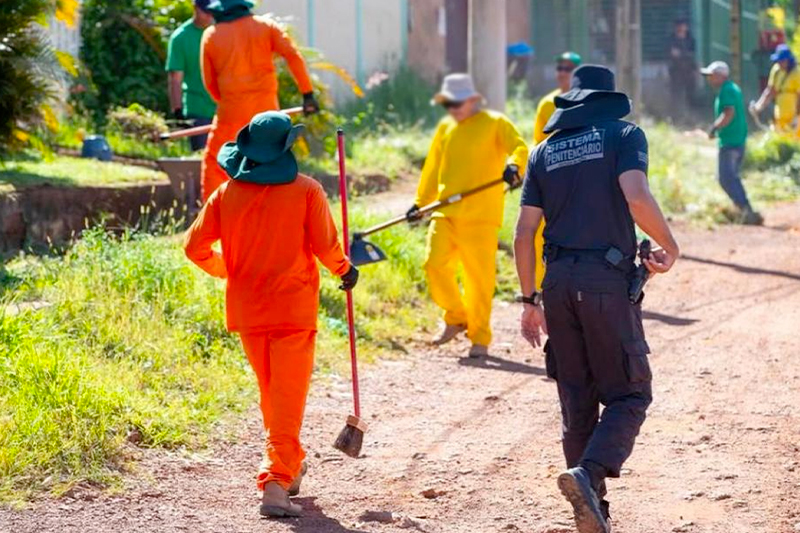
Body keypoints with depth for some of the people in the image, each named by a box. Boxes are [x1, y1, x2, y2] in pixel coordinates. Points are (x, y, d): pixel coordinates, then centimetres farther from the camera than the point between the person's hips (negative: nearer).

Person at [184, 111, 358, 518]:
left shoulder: (227, 192, 1)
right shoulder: (306, 190, -8)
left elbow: (195, 247, 0)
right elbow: (325, 247, -10)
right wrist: (344, 270, 11)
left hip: (246, 311, 4)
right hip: (293, 309, -4)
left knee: (271, 395, 22)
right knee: (288, 400, -4)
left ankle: (291, 464, 38)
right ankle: (276, 481, -16)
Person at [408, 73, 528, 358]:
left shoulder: (495, 123, 0)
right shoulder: (445, 128, 17)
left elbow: (519, 147, -14)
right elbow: (433, 167, 25)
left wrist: (514, 165, -35)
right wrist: (420, 202, 23)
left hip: (480, 214, -5)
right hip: (445, 212, 5)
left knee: (479, 275, -2)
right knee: (435, 264, -6)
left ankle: (480, 337, 9)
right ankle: (456, 317, 17)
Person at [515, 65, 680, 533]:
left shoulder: (545, 151, 14)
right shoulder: (624, 134, 1)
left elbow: (524, 234, 10)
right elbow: (636, 198, -17)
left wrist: (530, 299, 16)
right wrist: (670, 247, -3)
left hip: (557, 283, 5)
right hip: (608, 282, -5)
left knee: (577, 401, 13)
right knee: (629, 394, 1)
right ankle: (589, 473, -23)